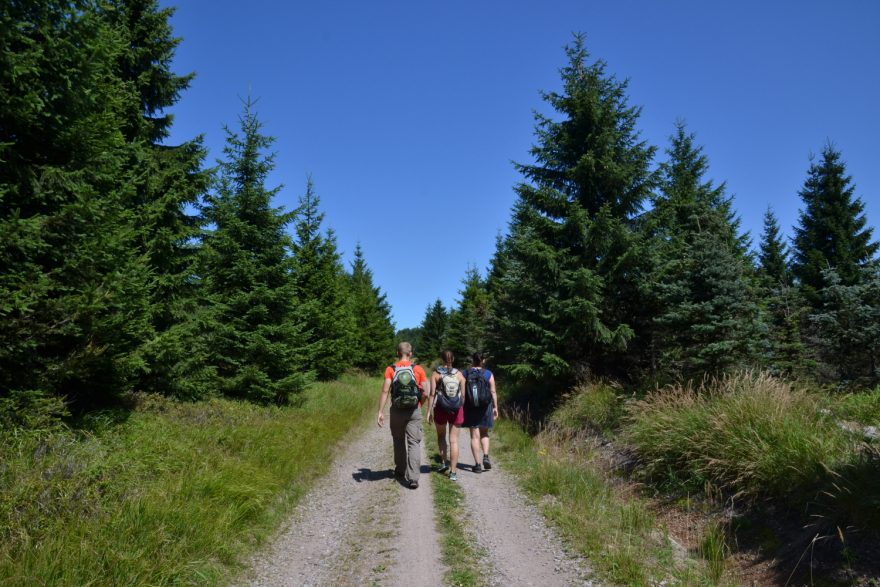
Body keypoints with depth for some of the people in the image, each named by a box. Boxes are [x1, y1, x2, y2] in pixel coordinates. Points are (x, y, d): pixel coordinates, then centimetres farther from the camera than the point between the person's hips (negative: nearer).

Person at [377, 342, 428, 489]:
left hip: (397, 411, 1)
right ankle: (413, 477, -9)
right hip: (414, 411, -1)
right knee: (414, 443, 0)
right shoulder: (418, 369, -2)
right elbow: (425, 393, -4)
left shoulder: (391, 370, -3)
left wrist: (380, 412, -12)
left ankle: (400, 471, 33)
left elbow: (385, 391, -13)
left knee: (399, 442, 19)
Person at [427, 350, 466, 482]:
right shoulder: (459, 374, 2)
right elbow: (463, 394, 1)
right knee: (454, 440, 4)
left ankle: (443, 462, 23)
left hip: (440, 409, -1)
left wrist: (429, 411, -3)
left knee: (441, 436, 24)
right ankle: (453, 472, 2)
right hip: (457, 409, 1)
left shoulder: (436, 373, -3)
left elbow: (432, 394, -7)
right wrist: (464, 411, 10)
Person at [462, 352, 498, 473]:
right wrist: (495, 407, 5)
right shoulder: (489, 374, 0)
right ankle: (486, 456, 0)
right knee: (484, 433, 19)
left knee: (474, 436, 4)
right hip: (485, 406, 1)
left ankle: (477, 464, 2)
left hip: (470, 406, -1)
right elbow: (493, 392, -2)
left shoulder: (465, 373, -1)